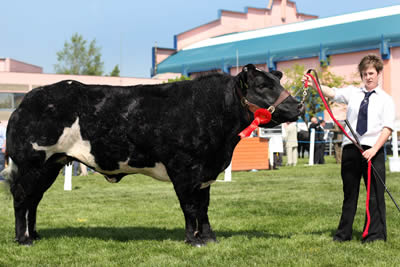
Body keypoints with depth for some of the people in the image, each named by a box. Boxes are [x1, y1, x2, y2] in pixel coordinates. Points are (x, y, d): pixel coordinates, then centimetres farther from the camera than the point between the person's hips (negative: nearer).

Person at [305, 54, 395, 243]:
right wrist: (314, 84, -22)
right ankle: (344, 233, 18)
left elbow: (387, 128, -4)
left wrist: (374, 150, -15)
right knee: (349, 192, 10)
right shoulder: (352, 93, 11)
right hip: (350, 148, 2)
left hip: (373, 150, -2)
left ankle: (375, 234, 10)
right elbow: (332, 93, -4)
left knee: (375, 194, 0)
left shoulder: (385, 99, 4)